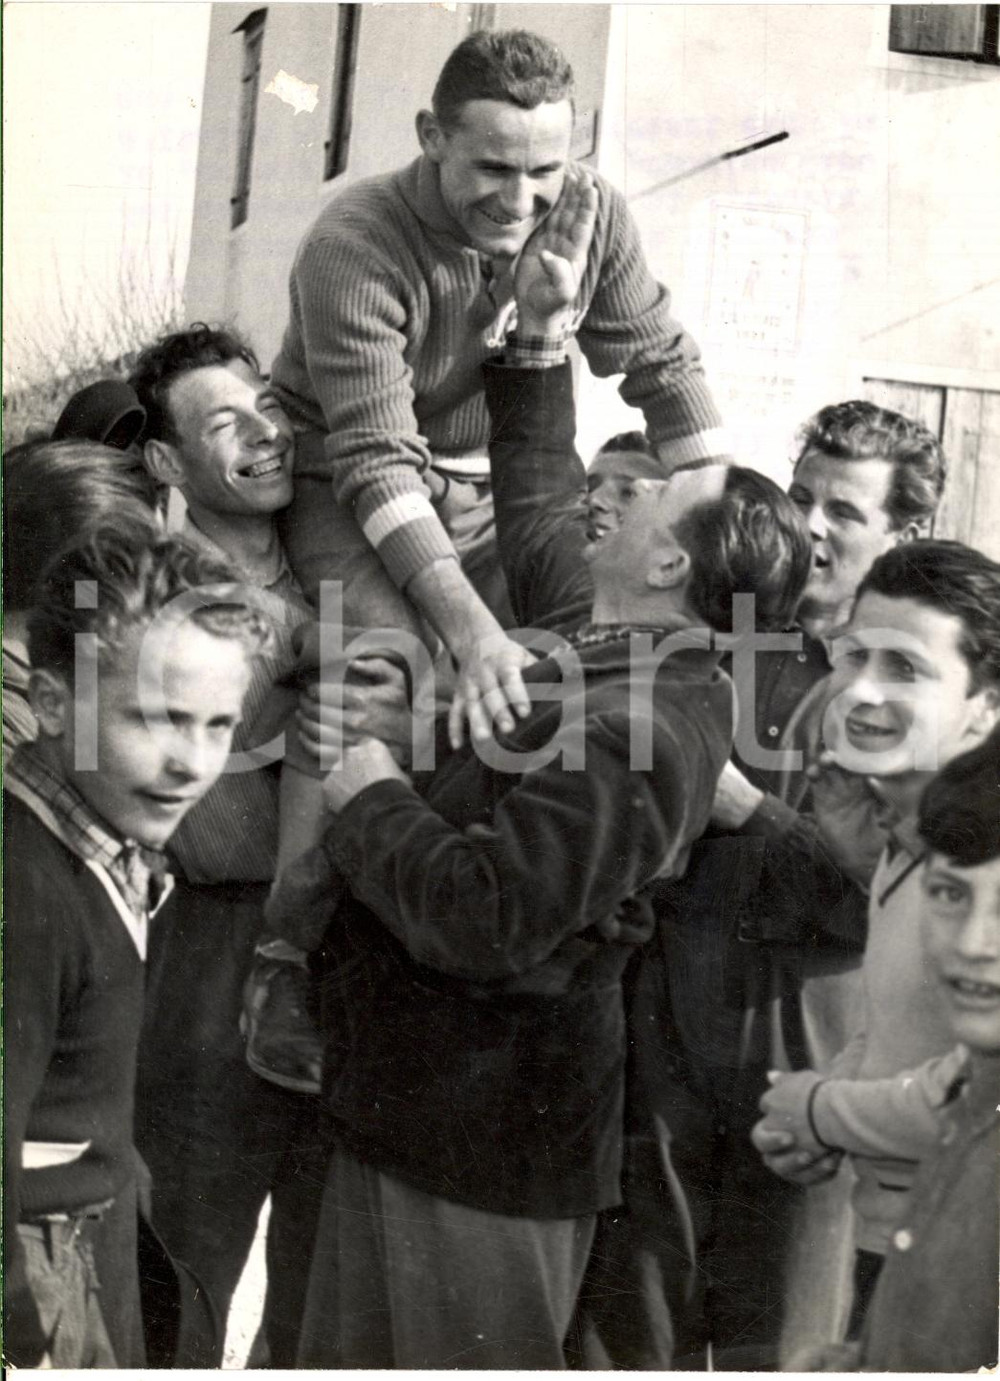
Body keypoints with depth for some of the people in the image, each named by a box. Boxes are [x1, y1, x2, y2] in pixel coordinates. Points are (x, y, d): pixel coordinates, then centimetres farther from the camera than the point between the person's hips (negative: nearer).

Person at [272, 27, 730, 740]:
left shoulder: (594, 215, -10)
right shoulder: (352, 249, -27)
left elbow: (663, 365, 3)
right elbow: (377, 460, -33)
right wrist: (471, 630, -45)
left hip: (490, 490, 5)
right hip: (349, 494, -5)